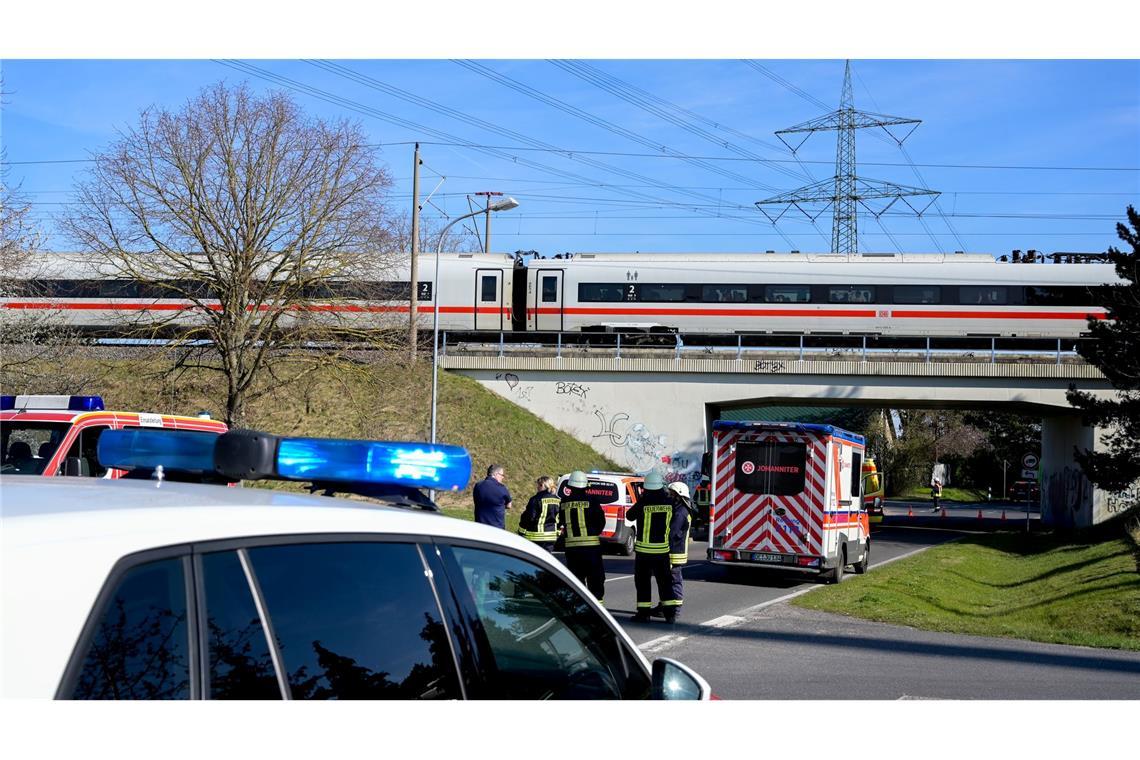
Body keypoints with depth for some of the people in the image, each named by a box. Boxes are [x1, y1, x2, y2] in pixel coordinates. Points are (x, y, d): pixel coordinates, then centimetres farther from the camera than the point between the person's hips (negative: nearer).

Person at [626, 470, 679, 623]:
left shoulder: (643, 503, -14)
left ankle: (643, 612, 6)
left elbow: (630, 516, 1)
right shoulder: (669, 503, -5)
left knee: (643, 581, 7)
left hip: (644, 549, -3)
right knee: (665, 581, 10)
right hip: (663, 549, 3)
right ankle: (670, 612, 6)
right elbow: (672, 522, 6)